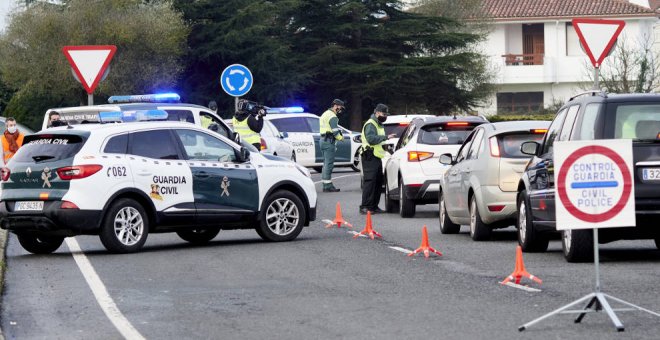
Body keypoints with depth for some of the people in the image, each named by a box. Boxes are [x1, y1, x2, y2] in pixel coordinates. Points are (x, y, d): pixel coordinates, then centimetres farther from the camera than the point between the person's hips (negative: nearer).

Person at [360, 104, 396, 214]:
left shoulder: (379, 125, 24)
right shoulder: (370, 124, -10)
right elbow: (371, 138, -26)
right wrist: (386, 137, -28)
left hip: (377, 157, 10)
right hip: (370, 157, -10)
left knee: (378, 182, 10)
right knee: (370, 181, -15)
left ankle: (373, 206, 15)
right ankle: (365, 207, -17)